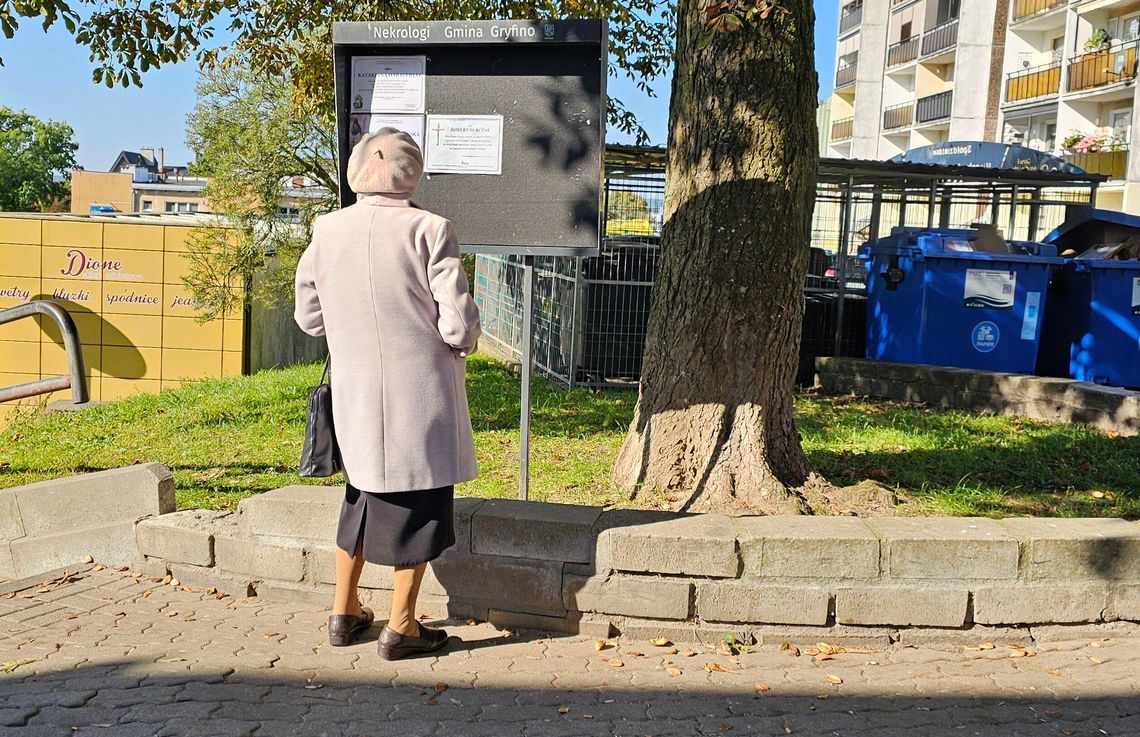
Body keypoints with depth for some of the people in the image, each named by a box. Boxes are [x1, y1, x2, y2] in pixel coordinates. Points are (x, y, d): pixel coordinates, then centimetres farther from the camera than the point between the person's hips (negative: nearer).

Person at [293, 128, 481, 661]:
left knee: (363, 496, 21)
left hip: (354, 392, 5)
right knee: (419, 504, 9)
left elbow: (308, 317, 7)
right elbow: (458, 325, -16)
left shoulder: (327, 230, -1)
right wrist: (463, 343, 7)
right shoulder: (429, 230, -14)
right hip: (420, 395, -4)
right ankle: (400, 627, 17)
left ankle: (344, 613, 30)